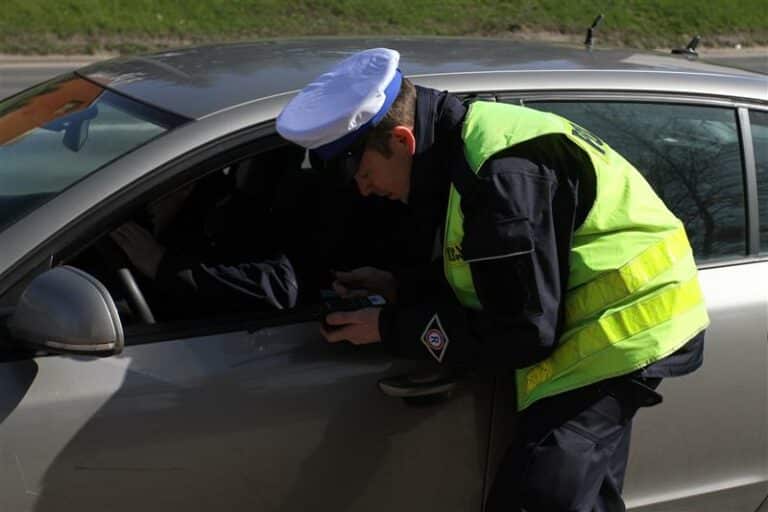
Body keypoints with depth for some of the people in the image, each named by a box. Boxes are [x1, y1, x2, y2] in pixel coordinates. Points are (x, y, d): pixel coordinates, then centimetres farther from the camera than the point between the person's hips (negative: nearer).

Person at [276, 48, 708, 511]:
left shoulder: (501, 175, -27)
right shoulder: (465, 146, 5)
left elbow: (524, 334, -23)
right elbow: (499, 276, 14)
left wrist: (390, 329, -15)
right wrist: (399, 286, 3)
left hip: (621, 332, -11)